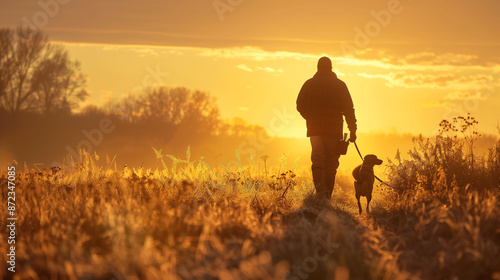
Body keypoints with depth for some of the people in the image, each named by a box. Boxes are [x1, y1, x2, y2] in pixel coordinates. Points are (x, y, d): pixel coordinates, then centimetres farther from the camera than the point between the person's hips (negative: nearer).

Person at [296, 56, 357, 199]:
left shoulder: (309, 84, 5)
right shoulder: (339, 85, 3)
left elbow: (300, 106, 8)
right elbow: (348, 108, 0)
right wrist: (352, 130, 2)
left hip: (315, 128, 0)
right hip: (334, 129, 0)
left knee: (317, 161, -4)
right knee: (331, 163, 8)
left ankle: (320, 191, -24)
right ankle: (327, 195, 6)